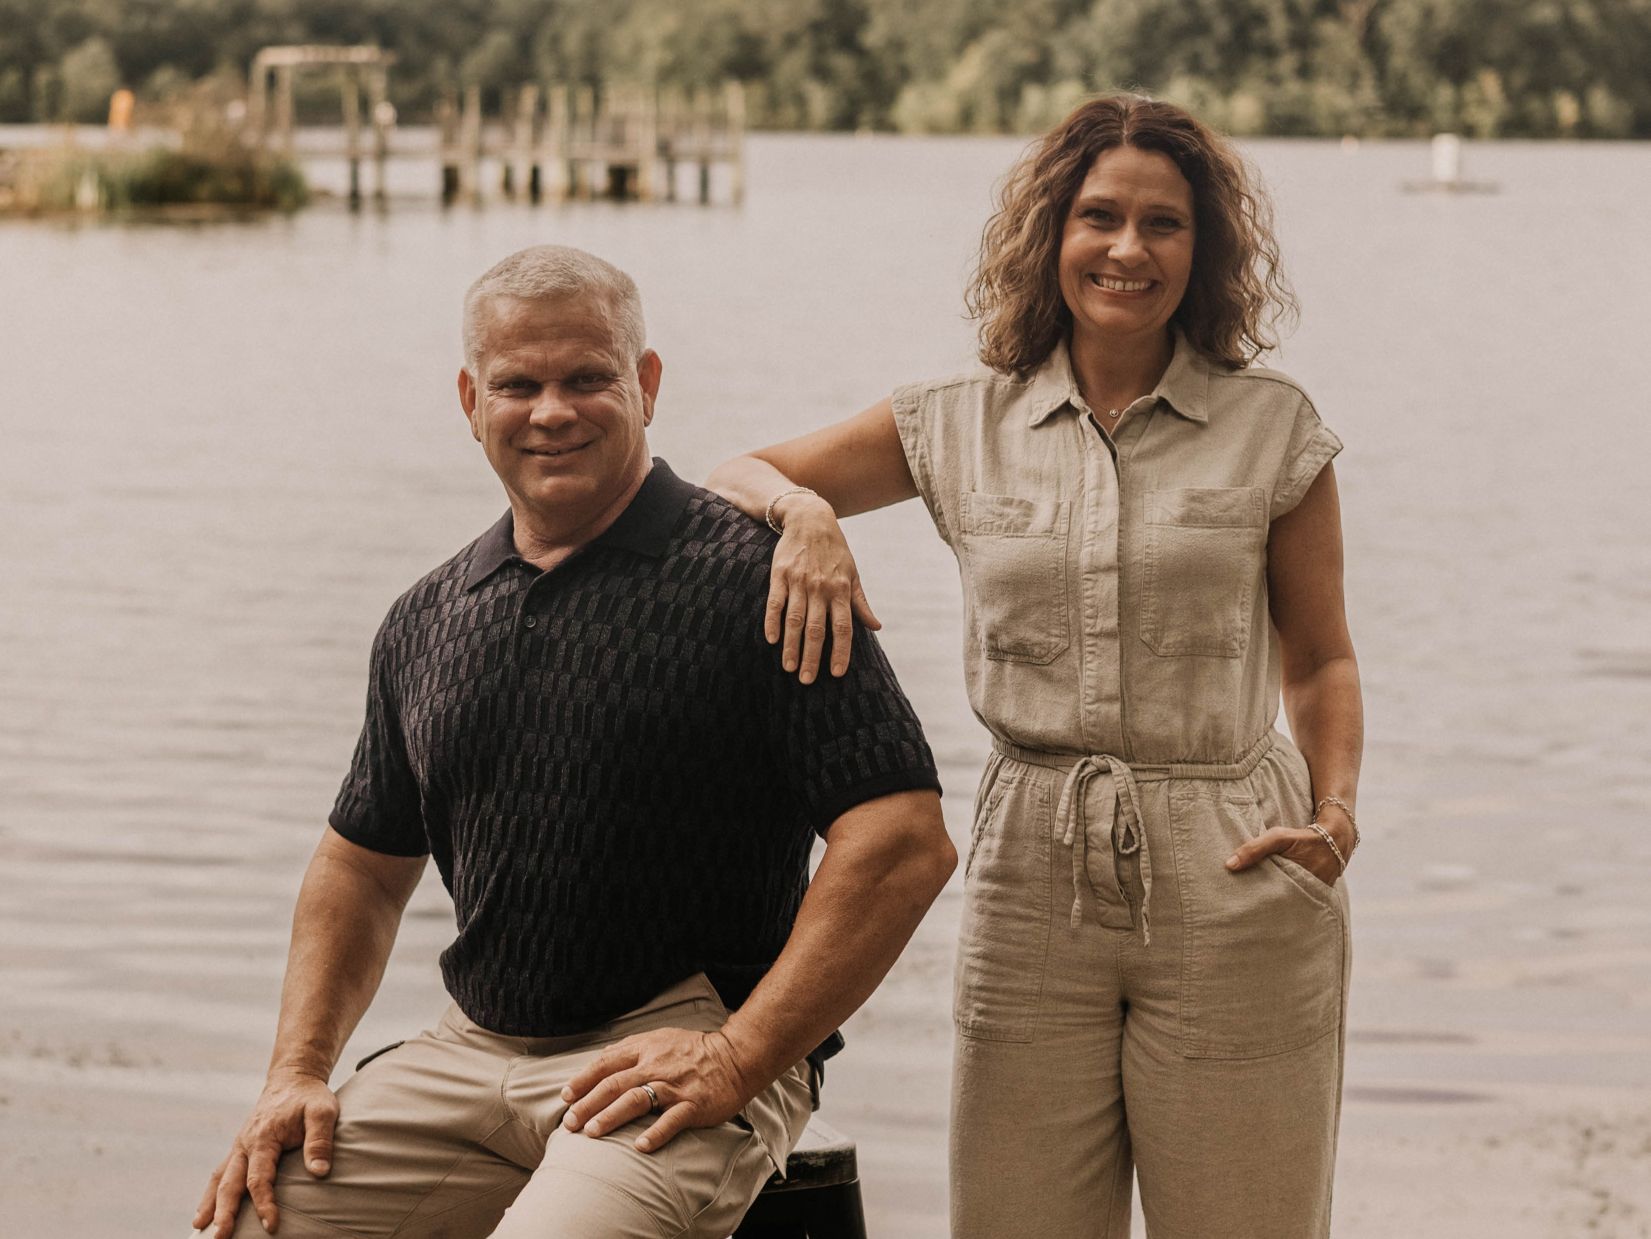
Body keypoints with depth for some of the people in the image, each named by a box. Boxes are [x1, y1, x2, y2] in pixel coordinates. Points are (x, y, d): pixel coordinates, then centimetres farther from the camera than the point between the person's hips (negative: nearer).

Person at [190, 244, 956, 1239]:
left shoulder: (750, 580, -8)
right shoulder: (428, 623, 12)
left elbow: (905, 841, -14)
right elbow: (363, 863, 22)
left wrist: (740, 1057, -17)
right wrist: (299, 1071, 8)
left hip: (679, 1053, -6)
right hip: (471, 1050, 6)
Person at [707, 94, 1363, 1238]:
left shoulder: (1274, 427, 3)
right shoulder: (965, 430, 7)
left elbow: (1319, 658, 11)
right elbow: (735, 478, 12)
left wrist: (1337, 812, -7)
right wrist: (803, 511, -11)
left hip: (1235, 883, -1)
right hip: (1032, 875, 2)